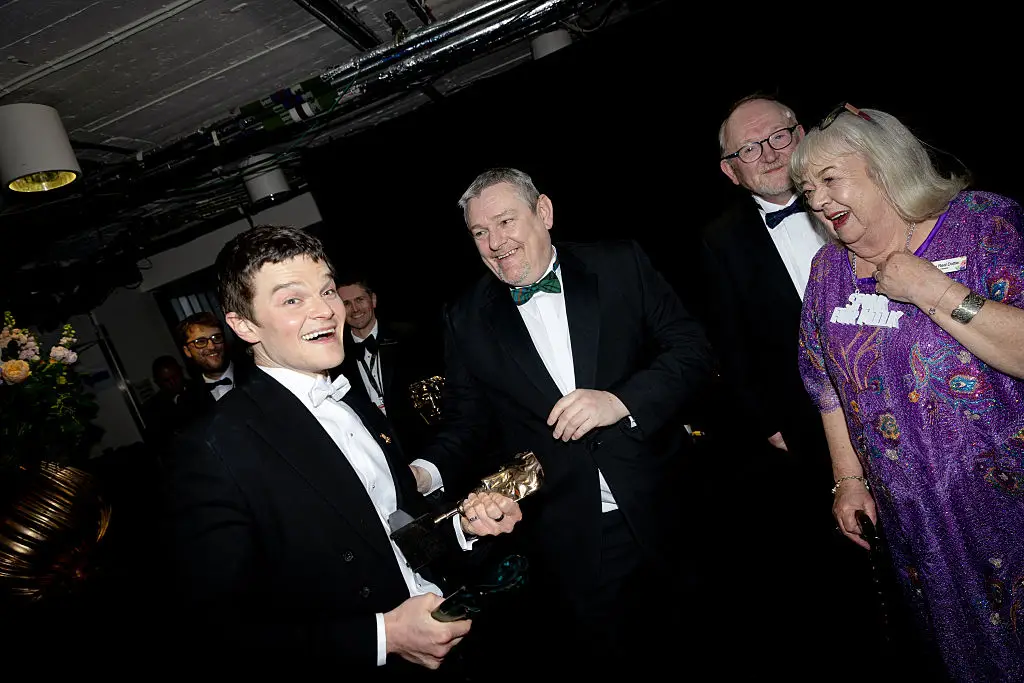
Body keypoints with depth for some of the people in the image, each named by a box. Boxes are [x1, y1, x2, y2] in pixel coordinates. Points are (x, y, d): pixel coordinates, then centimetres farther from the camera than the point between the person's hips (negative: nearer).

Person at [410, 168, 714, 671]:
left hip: (660, 512, 1)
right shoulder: (466, 319, 2)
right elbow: (467, 422, 4)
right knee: (599, 657, 11)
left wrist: (622, 400, -20)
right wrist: (426, 472, -15)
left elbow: (692, 348, -4)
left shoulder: (620, 265, -2)